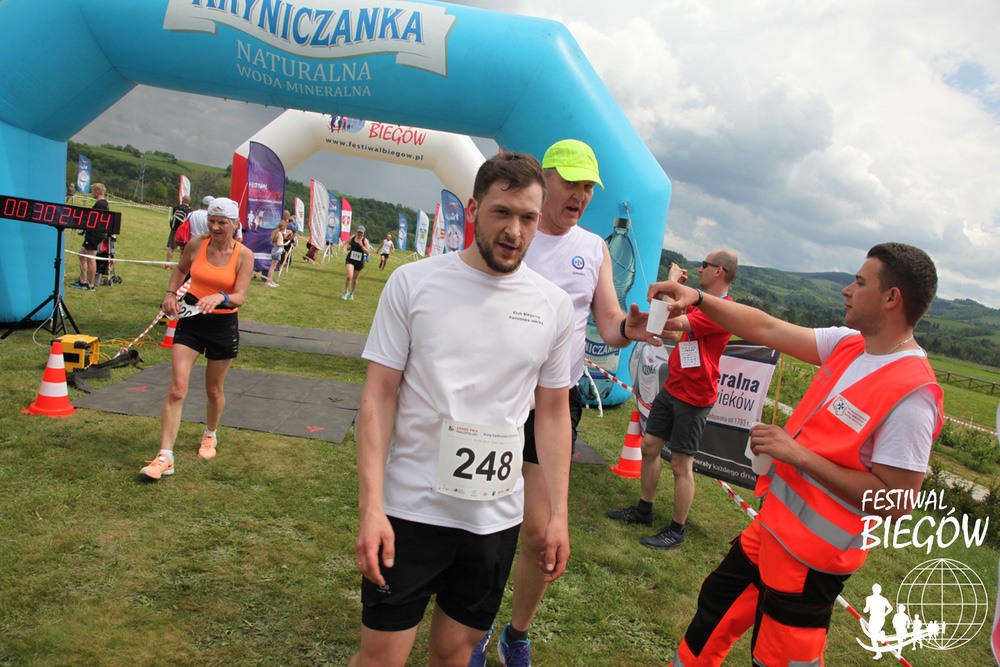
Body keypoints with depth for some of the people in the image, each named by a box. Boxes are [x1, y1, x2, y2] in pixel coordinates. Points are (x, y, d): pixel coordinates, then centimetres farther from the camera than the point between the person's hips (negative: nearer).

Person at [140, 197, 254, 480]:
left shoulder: (244, 255, -10)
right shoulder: (196, 245, -4)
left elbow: (240, 297, -17)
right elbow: (180, 269, 17)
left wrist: (220, 297, -38)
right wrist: (171, 293, 1)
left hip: (223, 325, -1)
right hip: (190, 321, 1)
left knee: (214, 390, 14)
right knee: (177, 388, -8)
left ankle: (210, 435, 42)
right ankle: (164, 457, -5)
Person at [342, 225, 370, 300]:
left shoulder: (365, 240, -4)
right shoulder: (352, 238, 0)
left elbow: (368, 252, -10)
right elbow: (348, 245, 19)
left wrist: (361, 245, -21)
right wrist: (348, 248, -3)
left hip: (359, 261, 0)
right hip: (350, 259, 0)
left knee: (355, 278, 12)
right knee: (349, 276, -17)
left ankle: (352, 293, 34)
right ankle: (346, 292, 4)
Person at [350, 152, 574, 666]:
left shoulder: (553, 305, 0)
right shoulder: (412, 283, -6)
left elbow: (553, 413, 7)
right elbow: (379, 396, -6)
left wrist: (558, 515, 4)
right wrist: (370, 508, -13)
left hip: (497, 518, 2)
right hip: (410, 508, -2)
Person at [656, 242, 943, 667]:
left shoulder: (911, 394, -25)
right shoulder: (849, 344, -2)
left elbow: (894, 501, -25)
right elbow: (765, 328, 1)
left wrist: (799, 454, -24)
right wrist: (697, 298, -5)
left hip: (811, 555, -8)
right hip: (773, 527, 8)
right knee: (716, 606, 24)